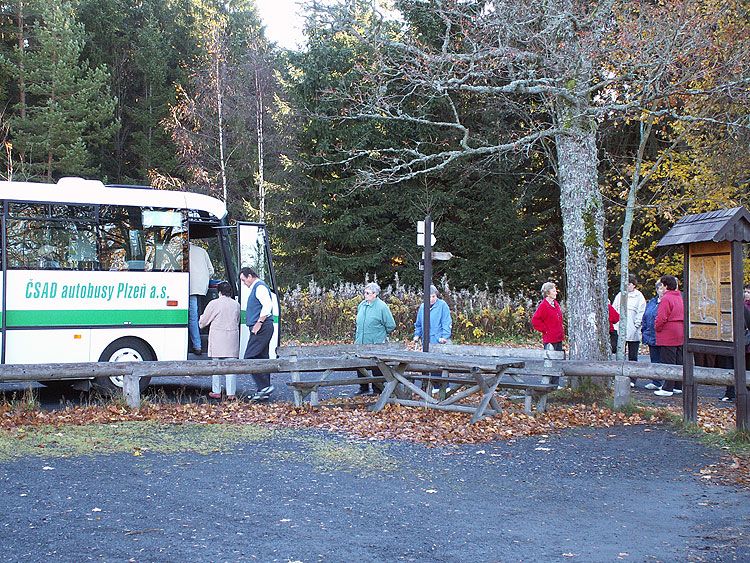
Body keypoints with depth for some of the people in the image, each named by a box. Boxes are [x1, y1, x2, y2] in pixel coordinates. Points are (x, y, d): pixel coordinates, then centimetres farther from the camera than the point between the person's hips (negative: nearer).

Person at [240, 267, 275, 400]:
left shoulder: (260, 287, -9)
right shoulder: (255, 288, 23)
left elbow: (267, 305, -23)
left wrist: (259, 323, -21)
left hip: (261, 328, -11)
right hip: (261, 329, 11)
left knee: (250, 358, -13)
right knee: (261, 358, 10)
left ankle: (264, 386, -14)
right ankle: (264, 390, 11)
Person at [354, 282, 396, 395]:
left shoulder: (382, 307, -11)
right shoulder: (361, 305, 9)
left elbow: (391, 326, -6)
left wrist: (382, 335, 3)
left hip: (376, 344, -6)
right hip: (361, 344, 6)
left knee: (376, 369, 2)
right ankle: (364, 388, 24)